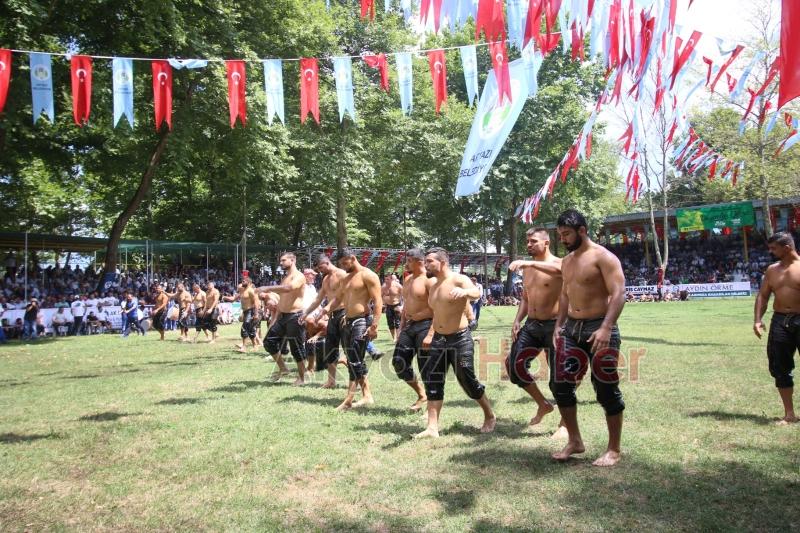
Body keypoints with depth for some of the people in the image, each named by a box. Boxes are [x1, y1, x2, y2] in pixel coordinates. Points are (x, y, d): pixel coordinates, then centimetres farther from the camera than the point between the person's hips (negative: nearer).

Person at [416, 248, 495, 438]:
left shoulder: (459, 280, -11)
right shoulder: (433, 287, 13)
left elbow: (476, 292, -33)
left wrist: (464, 291, -56)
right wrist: (431, 334, 17)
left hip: (460, 339, -7)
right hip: (438, 340, 7)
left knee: (468, 381, 1)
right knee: (433, 382, 0)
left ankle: (490, 417, 24)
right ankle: (432, 427, 4)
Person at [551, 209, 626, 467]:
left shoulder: (603, 257, -10)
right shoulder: (566, 261, 15)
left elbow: (618, 294, -19)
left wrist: (606, 328, -29)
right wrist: (559, 326, 14)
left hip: (599, 329, -8)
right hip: (571, 329, 8)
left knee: (606, 390, 0)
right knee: (561, 385, 5)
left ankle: (614, 449, 15)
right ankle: (574, 441, 20)